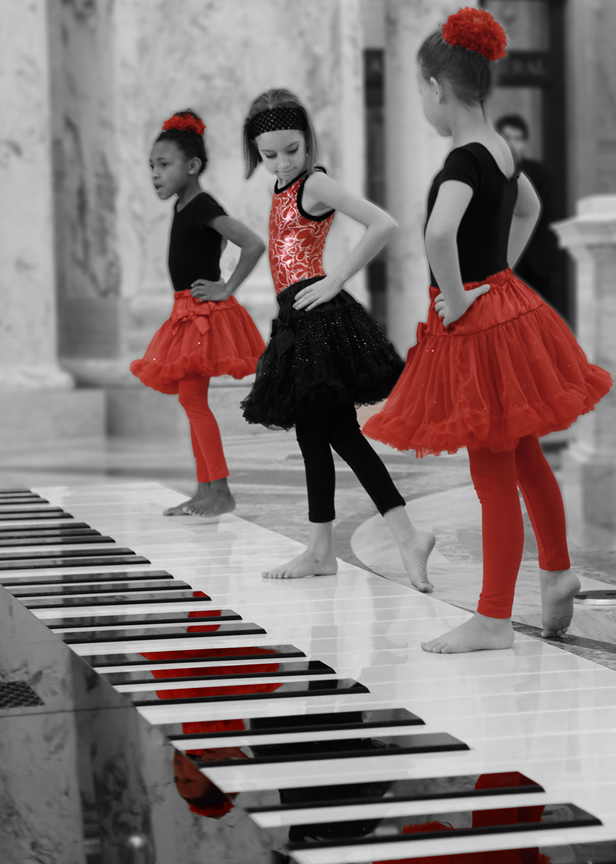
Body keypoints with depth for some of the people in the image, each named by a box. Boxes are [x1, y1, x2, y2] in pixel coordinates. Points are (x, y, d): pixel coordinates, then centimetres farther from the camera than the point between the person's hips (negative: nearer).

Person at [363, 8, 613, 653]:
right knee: (525, 457, 22)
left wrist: (457, 298, -24)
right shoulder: (501, 152, 7)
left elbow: (439, 233, -39)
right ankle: (557, 572, 36)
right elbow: (529, 209, 27)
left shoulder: (465, 160, -21)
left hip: (475, 328, -9)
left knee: (494, 476, -1)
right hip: (505, 305, 9)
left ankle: (493, 619, 8)